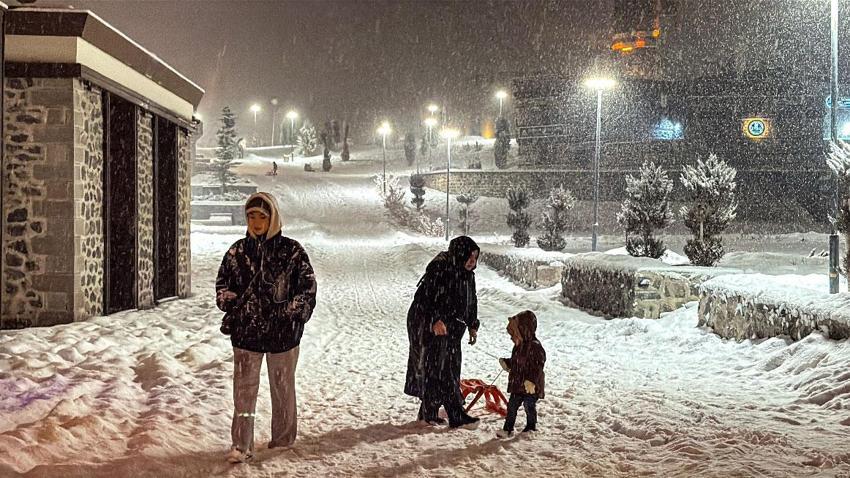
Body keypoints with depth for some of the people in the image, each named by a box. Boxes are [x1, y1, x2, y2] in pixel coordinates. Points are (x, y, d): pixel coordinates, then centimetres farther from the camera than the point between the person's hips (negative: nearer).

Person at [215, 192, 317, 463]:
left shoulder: (291, 251, -7)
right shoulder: (238, 251, 1)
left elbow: (308, 288, -4)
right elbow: (223, 284, 13)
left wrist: (289, 314, -12)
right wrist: (232, 306, -4)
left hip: (282, 332, -1)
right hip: (246, 331, 1)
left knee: (282, 386, 14)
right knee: (244, 388, -1)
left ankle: (283, 437, 31)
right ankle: (241, 446, 4)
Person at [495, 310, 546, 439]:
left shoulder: (535, 346, -20)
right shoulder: (519, 346, 8)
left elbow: (537, 366, -24)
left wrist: (531, 381, -30)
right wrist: (506, 363, 9)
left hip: (530, 386, -8)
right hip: (517, 385, 8)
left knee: (529, 406, 4)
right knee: (512, 405, 7)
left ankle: (531, 428, 22)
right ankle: (508, 428, 13)